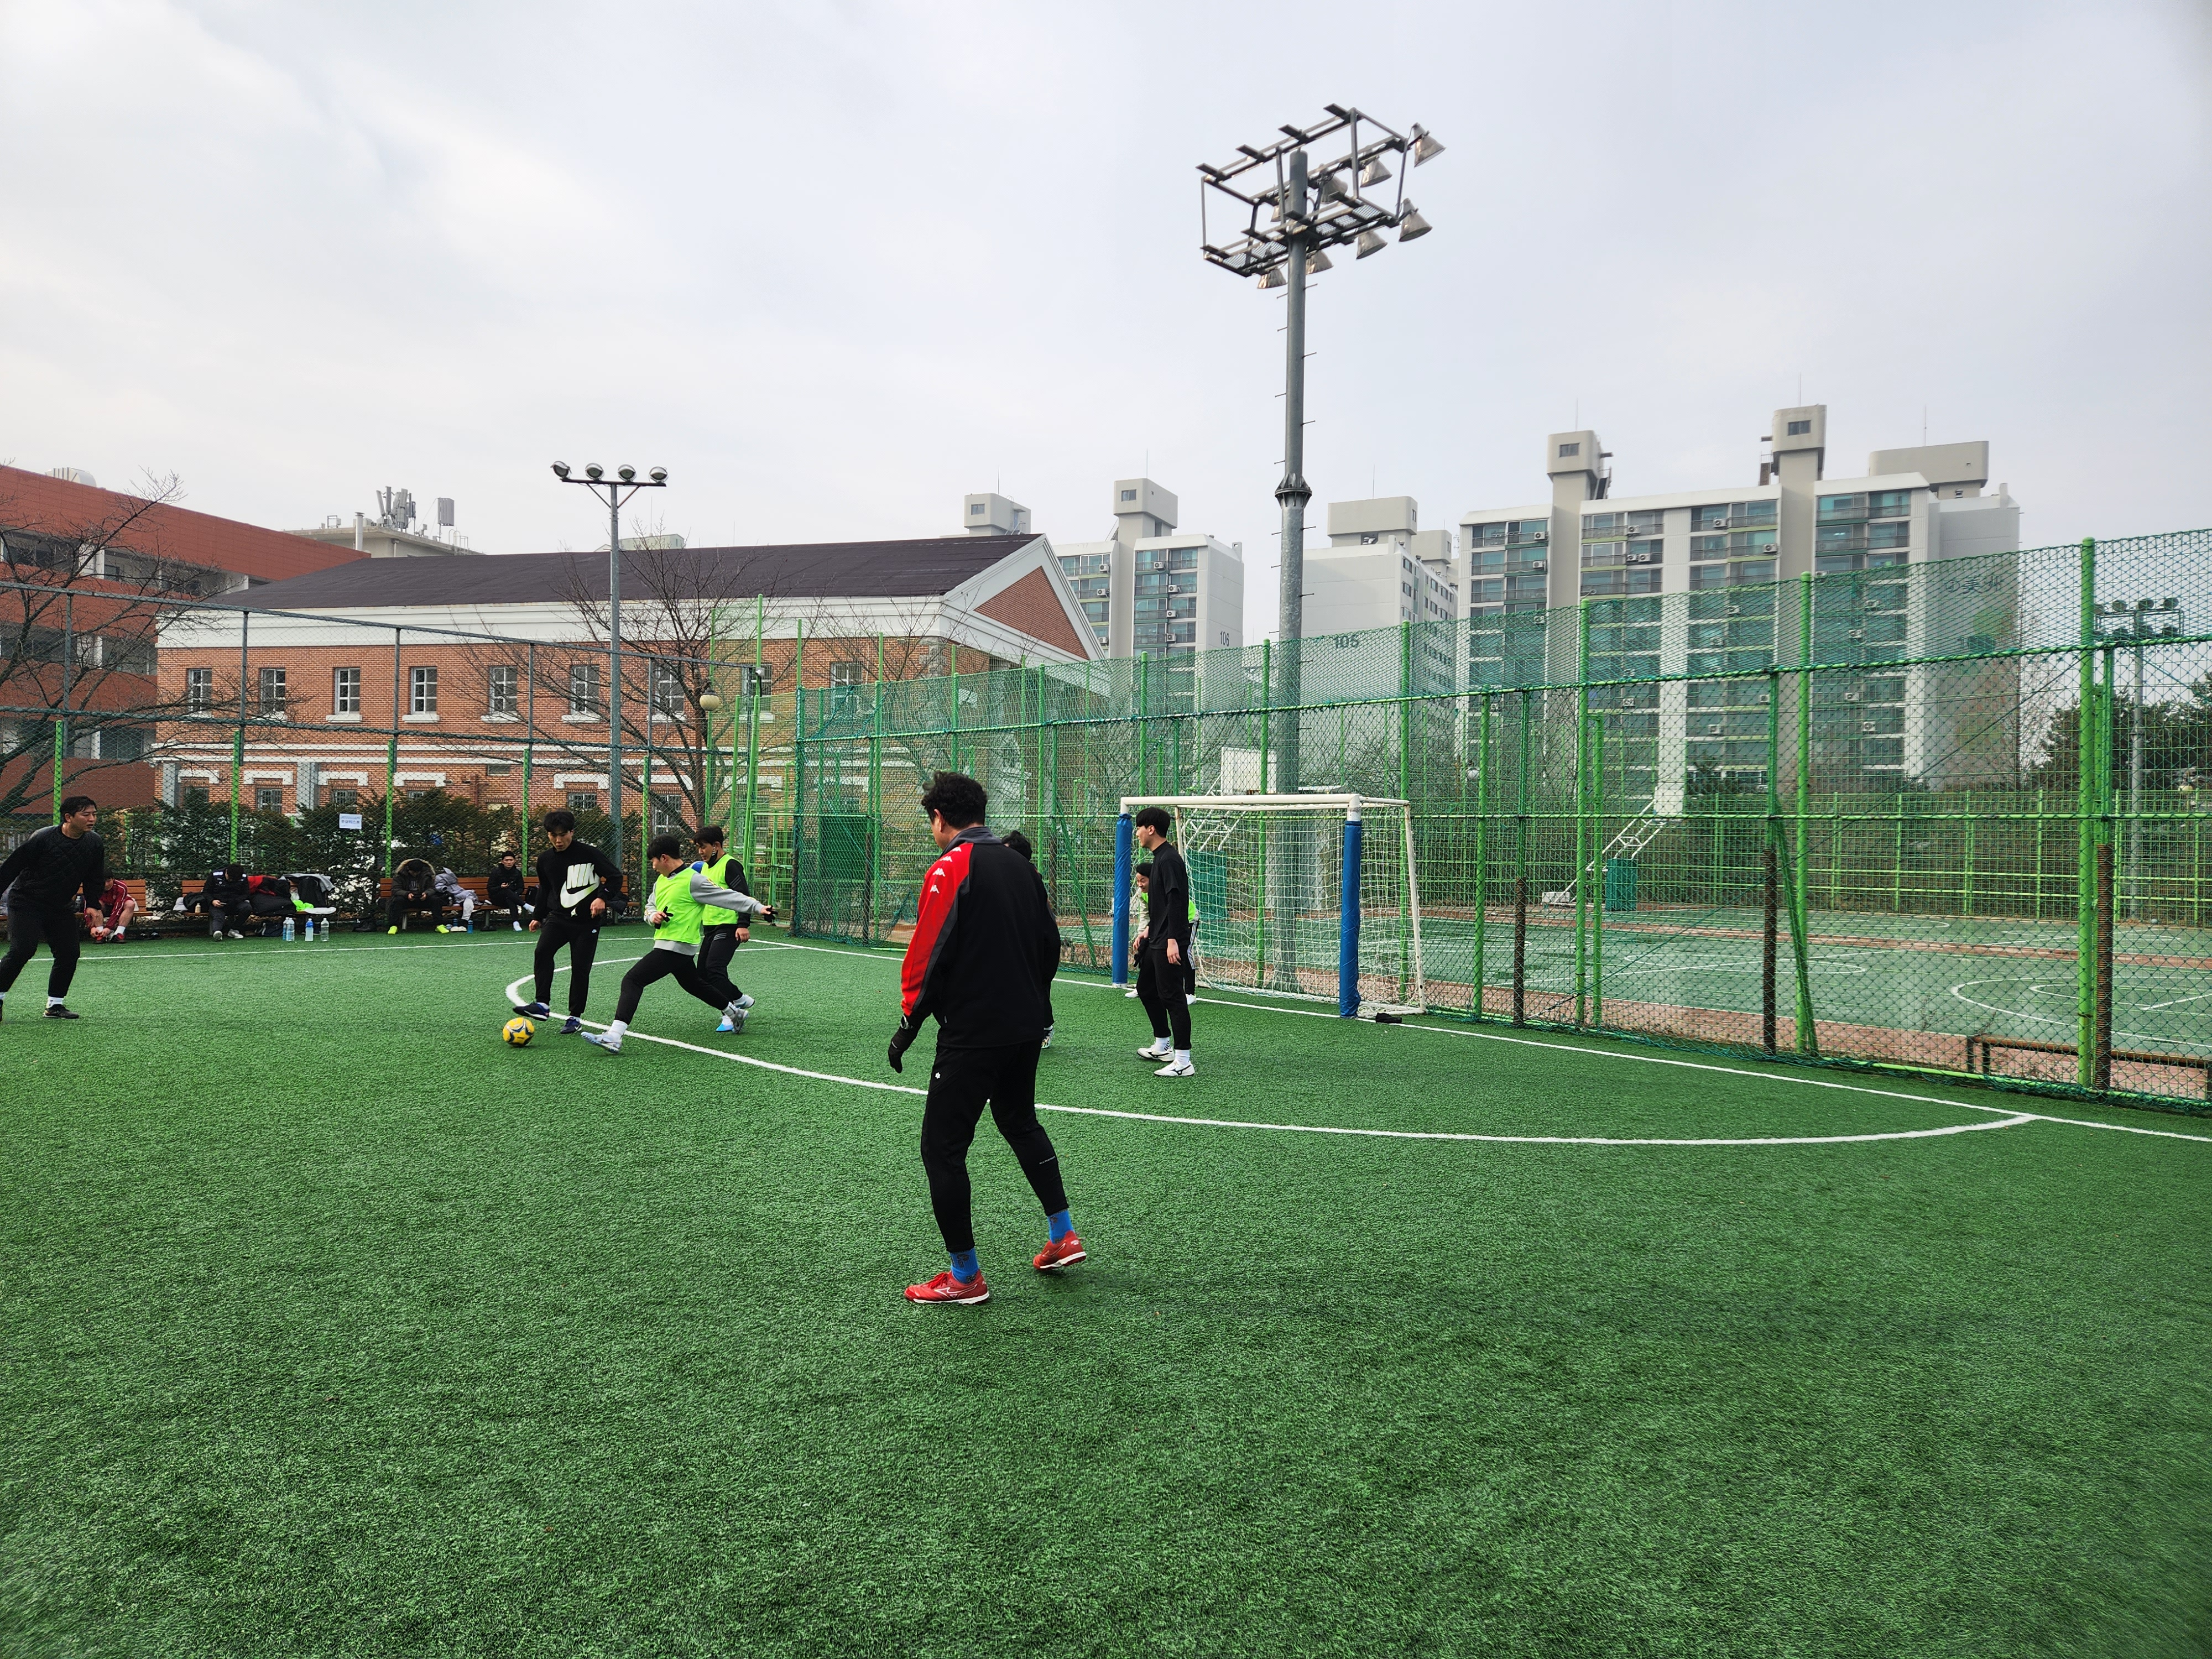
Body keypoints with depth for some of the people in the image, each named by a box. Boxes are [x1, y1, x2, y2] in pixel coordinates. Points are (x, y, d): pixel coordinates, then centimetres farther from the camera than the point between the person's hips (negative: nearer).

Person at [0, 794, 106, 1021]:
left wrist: (93, 905, -1)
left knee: (69, 954, -2)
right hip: (26, 902, -5)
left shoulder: (94, 843, -2)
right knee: (22, 950, -19)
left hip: (62, 908, 5)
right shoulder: (43, 838, -18)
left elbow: (95, 879, 9)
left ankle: (55, 1005, 10)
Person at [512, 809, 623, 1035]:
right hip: (558, 917, 4)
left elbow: (615, 876, -6)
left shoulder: (589, 853, -9)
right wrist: (538, 916, 26)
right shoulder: (545, 859, 6)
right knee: (543, 950, -22)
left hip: (586, 921, -3)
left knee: (580, 968, -2)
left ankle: (575, 1017, 12)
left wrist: (602, 897, -22)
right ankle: (542, 1005, -22)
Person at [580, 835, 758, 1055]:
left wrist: (759, 907, -20)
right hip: (680, 949, 10)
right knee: (695, 984, 27)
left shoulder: (693, 880, -14)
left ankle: (613, 1037, -22)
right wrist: (653, 915, -2)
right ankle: (734, 1012, 47)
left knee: (632, 981, -16)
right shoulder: (661, 880, 13)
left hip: (675, 947, -10)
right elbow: (650, 905, 22)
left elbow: (729, 896, -15)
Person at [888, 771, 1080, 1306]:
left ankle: (965, 1276, 9)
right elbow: (1051, 944, 14)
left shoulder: (949, 870, -13)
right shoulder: (1020, 865, 9)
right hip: (1026, 1030, 8)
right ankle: (1063, 1235, 31)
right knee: (1020, 1122, 27)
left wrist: (909, 1022, -8)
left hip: (972, 1035, -8)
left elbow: (928, 954, -17)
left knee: (942, 1146, 3)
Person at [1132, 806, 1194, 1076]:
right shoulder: (1159, 858, 15)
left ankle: (1183, 1062, -5)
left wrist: (1172, 941, -27)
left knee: (1172, 997, -8)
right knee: (1146, 988, 20)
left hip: (1169, 944, -11)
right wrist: (1148, 931, 22)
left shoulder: (1169, 859, -16)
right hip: (1156, 942, 11)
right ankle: (1162, 1046, 32)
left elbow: (1176, 901, -23)